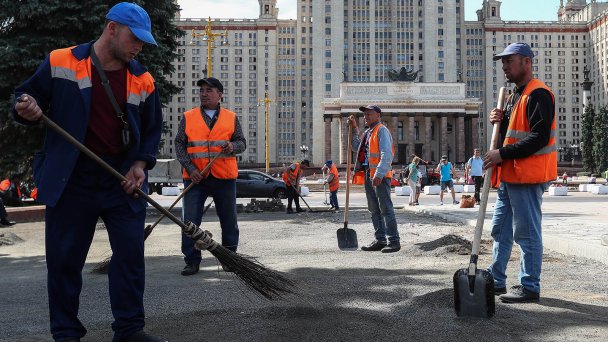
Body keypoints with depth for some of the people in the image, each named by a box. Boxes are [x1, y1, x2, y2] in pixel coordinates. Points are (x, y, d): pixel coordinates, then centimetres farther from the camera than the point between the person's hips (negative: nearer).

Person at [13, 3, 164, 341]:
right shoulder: (59, 63, -2)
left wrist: (140, 164, -2)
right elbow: (26, 97, 6)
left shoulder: (143, 80, 6)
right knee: (64, 259, 4)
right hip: (70, 182, -2)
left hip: (123, 182, 2)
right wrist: (28, 109, -18)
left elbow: (153, 129, 12)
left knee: (131, 254, 2)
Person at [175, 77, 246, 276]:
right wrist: (190, 169, -9)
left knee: (229, 221, 7)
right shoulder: (188, 117, 8)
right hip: (195, 177, 0)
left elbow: (242, 143, 10)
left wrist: (233, 147, -15)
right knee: (190, 221, -4)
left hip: (224, 178, 1)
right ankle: (192, 262, 6)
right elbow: (179, 144, 4)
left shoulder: (231, 118, 9)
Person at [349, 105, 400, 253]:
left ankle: (393, 241, -5)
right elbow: (356, 148, 31)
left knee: (386, 209, -8)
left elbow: (387, 154, -18)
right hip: (368, 175, 9)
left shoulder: (382, 131, -8)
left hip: (380, 177, -9)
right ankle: (380, 240, 19)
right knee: (374, 210, 12)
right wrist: (354, 129, 22)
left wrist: (379, 174, -26)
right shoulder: (367, 132, 19)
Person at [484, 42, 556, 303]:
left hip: (527, 178, -10)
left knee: (527, 233, -3)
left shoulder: (538, 94, -13)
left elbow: (539, 138, -22)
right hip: (508, 176, 10)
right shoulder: (515, 96, 20)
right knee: (500, 230, 15)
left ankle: (530, 287, 6)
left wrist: (502, 154, -20)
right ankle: (496, 280, 25)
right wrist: (500, 121, 4)